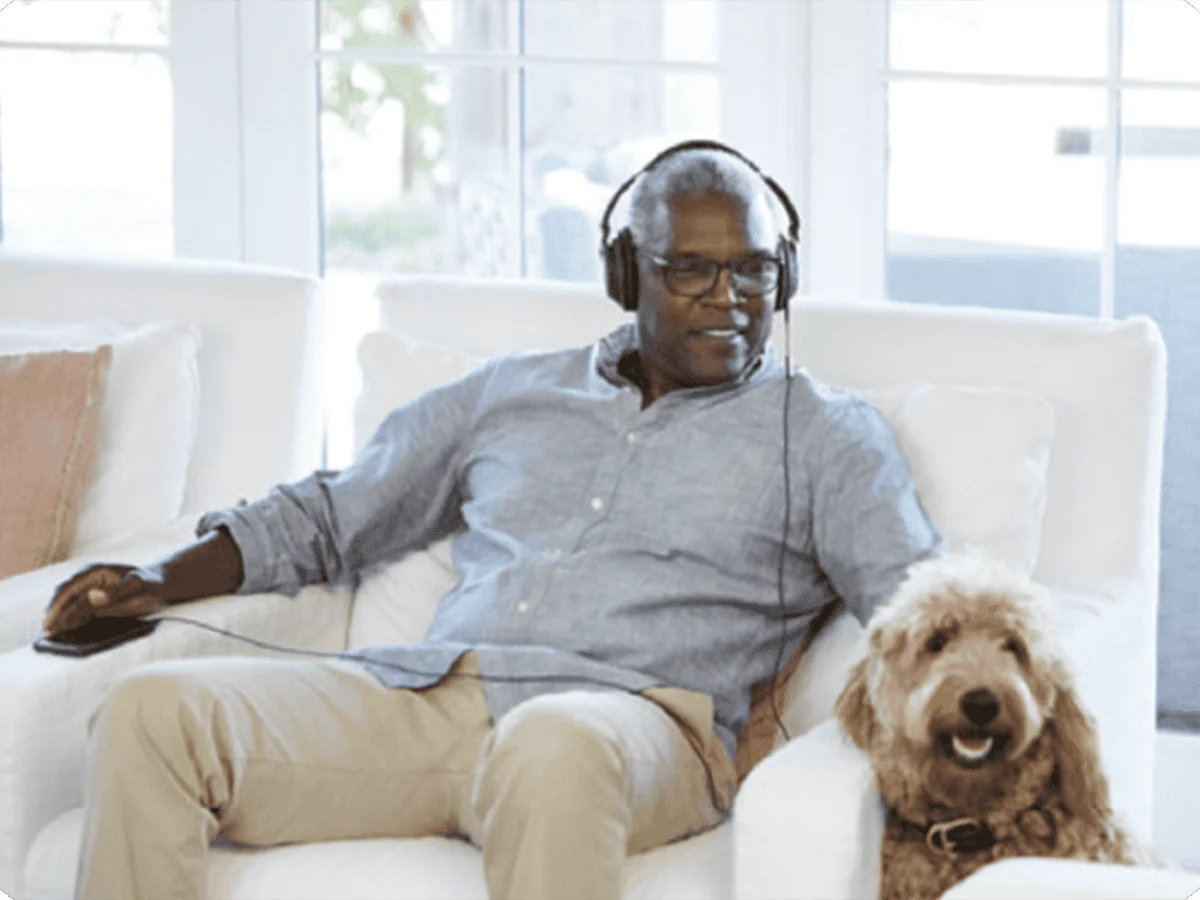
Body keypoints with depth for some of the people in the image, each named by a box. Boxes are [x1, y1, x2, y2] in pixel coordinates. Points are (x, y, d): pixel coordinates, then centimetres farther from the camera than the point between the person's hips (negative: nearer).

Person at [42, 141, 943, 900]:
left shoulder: (823, 433, 17)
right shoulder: (511, 393, 27)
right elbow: (327, 515, 32)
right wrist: (163, 581, 16)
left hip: (626, 714, -4)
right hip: (422, 692, 4)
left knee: (557, 748, -43)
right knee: (151, 709, -19)